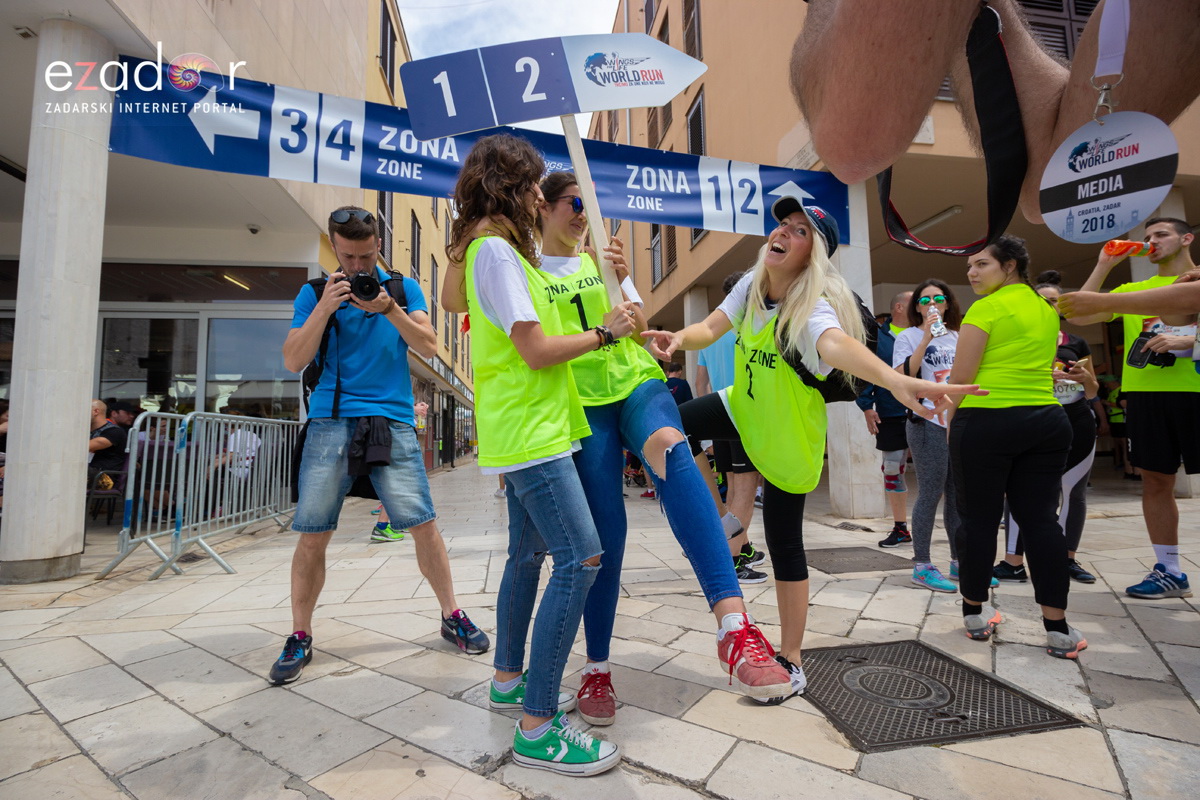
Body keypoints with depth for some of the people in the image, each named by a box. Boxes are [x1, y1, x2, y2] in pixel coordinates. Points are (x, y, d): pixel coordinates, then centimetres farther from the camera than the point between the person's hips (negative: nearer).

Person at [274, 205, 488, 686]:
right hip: (331, 421, 1)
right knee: (312, 534, 1)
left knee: (423, 524, -3)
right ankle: (300, 637, 20)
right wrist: (325, 307, -9)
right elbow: (293, 362, 2)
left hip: (392, 421, 0)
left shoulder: (403, 288, 11)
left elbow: (428, 346, 0)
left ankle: (452, 617, 15)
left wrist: (388, 309, -14)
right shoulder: (314, 293, 11)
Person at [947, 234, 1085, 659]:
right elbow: (1040, 365, 23)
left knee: (979, 518, 4)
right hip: (1046, 420, 7)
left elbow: (960, 376, -11)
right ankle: (1058, 629, 8)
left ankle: (975, 613, 17)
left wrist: (950, 416, 3)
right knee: (1041, 519, 6)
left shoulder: (986, 308, -8)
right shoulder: (1047, 308, 16)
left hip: (986, 423, -7)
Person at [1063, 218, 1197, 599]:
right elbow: (1077, 316, 5)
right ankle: (1169, 571, 17)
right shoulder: (1133, 290, 14)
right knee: (1155, 482, 7)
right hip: (1145, 394, 3)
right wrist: (1103, 266, 5)